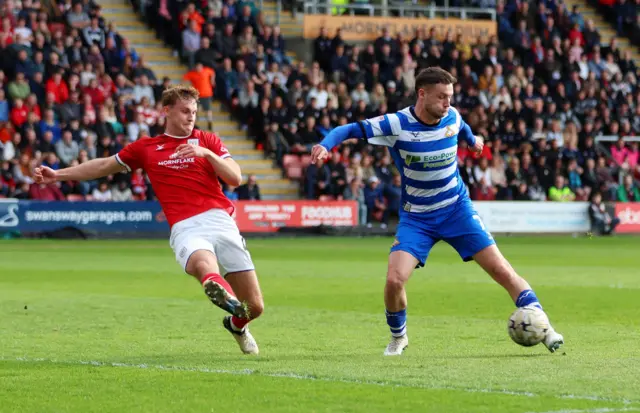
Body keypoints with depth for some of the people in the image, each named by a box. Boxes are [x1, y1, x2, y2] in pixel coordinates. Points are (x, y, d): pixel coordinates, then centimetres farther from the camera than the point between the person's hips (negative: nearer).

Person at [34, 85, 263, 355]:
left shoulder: (207, 141, 18)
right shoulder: (145, 148, 19)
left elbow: (235, 178, 7)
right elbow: (105, 165, 30)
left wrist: (207, 153, -8)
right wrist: (58, 175, 28)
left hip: (220, 220, 2)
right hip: (185, 229, -1)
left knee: (254, 307, 1)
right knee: (205, 265, -41)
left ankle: (236, 325, 34)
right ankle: (222, 293, -72)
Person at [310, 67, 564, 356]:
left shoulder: (452, 117, -7)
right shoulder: (396, 124, -18)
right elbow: (350, 130, -18)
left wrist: (472, 140, 40)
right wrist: (326, 145, -37)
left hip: (457, 209, 2)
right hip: (416, 217, -2)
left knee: (501, 270, -8)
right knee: (394, 280, -19)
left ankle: (543, 329, 2)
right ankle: (398, 337, 10)